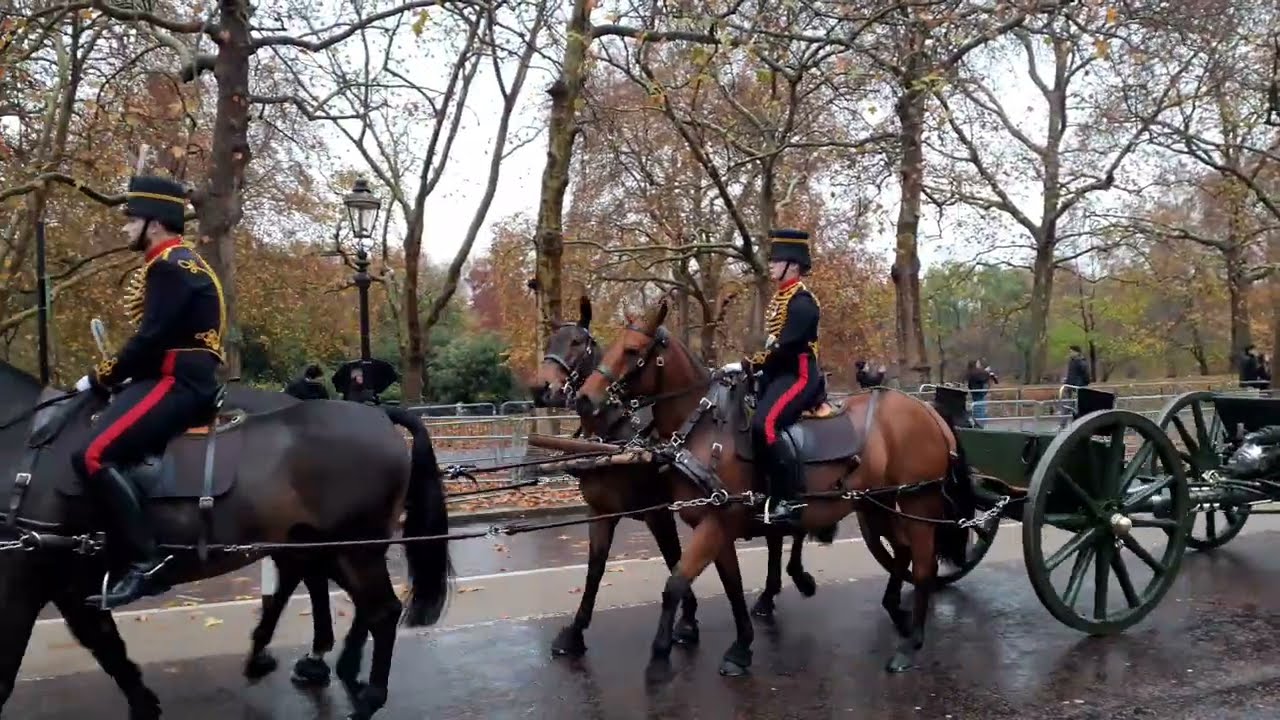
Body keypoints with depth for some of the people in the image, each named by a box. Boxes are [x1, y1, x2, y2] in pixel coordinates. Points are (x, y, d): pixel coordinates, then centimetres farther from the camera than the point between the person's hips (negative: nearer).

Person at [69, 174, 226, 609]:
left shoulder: (169, 265, -11)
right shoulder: (177, 262, 23)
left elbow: (152, 338, -20)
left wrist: (99, 378, -11)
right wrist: (115, 376, 13)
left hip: (178, 382, -11)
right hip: (183, 378, 11)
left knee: (95, 455, -22)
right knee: (105, 448, 17)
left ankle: (145, 562, -21)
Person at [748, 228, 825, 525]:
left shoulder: (801, 302, -13)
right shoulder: (781, 298, 17)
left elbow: (785, 347, -22)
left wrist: (751, 365, -17)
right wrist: (751, 365, 3)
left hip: (798, 374, -11)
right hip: (780, 374, 11)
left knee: (765, 423, -29)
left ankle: (789, 496, -22)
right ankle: (764, 487, 15)